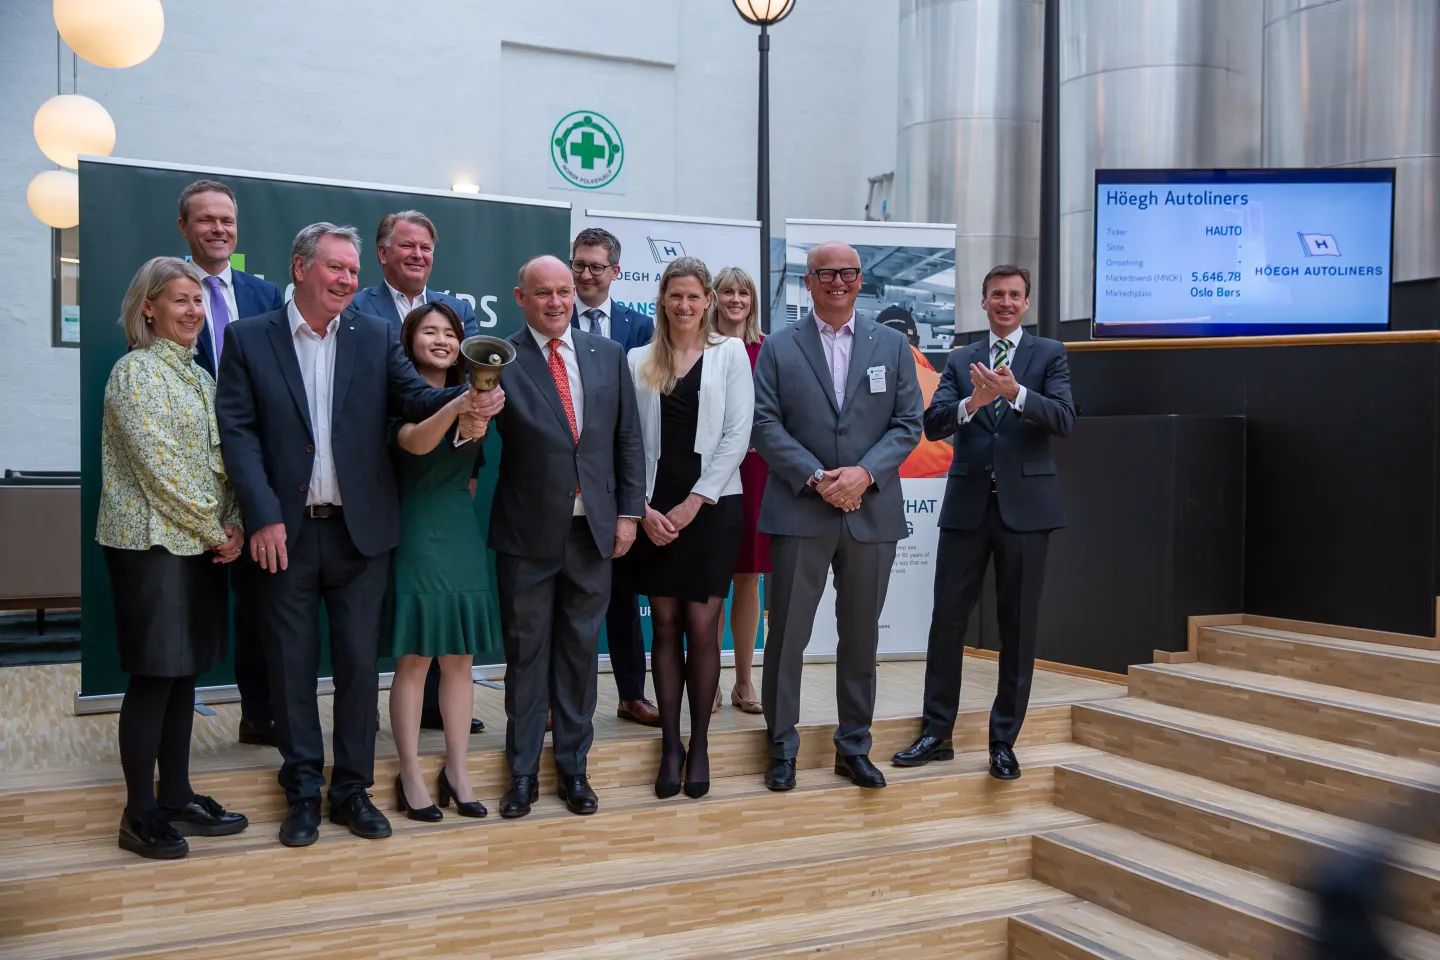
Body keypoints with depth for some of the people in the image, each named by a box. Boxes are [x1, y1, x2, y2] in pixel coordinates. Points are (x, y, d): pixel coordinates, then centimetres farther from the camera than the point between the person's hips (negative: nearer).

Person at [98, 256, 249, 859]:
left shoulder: (199, 376, 14)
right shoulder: (135, 372, -10)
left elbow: (218, 461, 13)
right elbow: (160, 467, -16)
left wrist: (233, 525, -2)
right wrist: (215, 532, -12)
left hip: (201, 544, 7)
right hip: (151, 542, -7)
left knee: (184, 673, 11)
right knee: (153, 677, -2)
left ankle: (176, 798, 21)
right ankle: (140, 815, 9)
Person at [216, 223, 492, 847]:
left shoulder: (375, 337, 7)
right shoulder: (248, 339, 1)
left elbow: (415, 397, -5)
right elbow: (238, 433, -4)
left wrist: (469, 397, -27)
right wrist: (264, 518, -13)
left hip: (360, 530, 2)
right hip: (285, 532, -1)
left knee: (360, 664, 7)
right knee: (292, 665, 8)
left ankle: (352, 789, 21)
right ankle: (303, 792, 21)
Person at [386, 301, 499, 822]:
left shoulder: (466, 394, 12)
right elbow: (414, 443, -28)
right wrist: (456, 407, -43)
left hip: (461, 533, 6)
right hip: (415, 534, -5)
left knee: (459, 659, 8)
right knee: (414, 660, -2)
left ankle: (457, 769, 16)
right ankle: (410, 776, 6)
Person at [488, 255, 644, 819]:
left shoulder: (607, 355, 6)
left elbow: (628, 438, 8)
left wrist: (628, 512, 3)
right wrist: (474, 419, -36)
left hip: (594, 528, 3)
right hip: (528, 532, -3)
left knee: (580, 649, 11)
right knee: (526, 651, 7)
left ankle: (573, 765, 25)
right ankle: (523, 771, 21)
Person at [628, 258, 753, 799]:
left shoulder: (730, 354, 4)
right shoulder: (638, 360, 9)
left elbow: (737, 435, -3)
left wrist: (693, 503, -9)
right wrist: (643, 507, -7)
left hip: (711, 506, -2)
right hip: (654, 510, 2)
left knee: (701, 628, -1)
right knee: (665, 626, 5)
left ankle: (699, 743, 11)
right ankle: (670, 743, 13)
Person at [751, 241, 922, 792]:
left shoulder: (891, 345, 9)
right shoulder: (778, 347, 4)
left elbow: (908, 423, 4)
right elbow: (765, 423, -4)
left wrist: (864, 472, -12)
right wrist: (816, 477, -14)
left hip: (871, 513, 2)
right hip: (799, 512, -2)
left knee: (861, 635, 10)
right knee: (787, 634, 2)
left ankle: (854, 746, 23)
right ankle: (782, 747, 14)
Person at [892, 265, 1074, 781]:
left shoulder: (1049, 354, 4)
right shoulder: (960, 361, 10)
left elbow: (1064, 419, -10)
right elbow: (933, 424, -2)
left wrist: (1016, 392, -27)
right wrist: (972, 402, -22)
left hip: (1025, 504, -2)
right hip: (967, 505, 2)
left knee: (1018, 626, 5)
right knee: (947, 620, 3)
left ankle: (1004, 740, 16)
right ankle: (937, 733, 15)